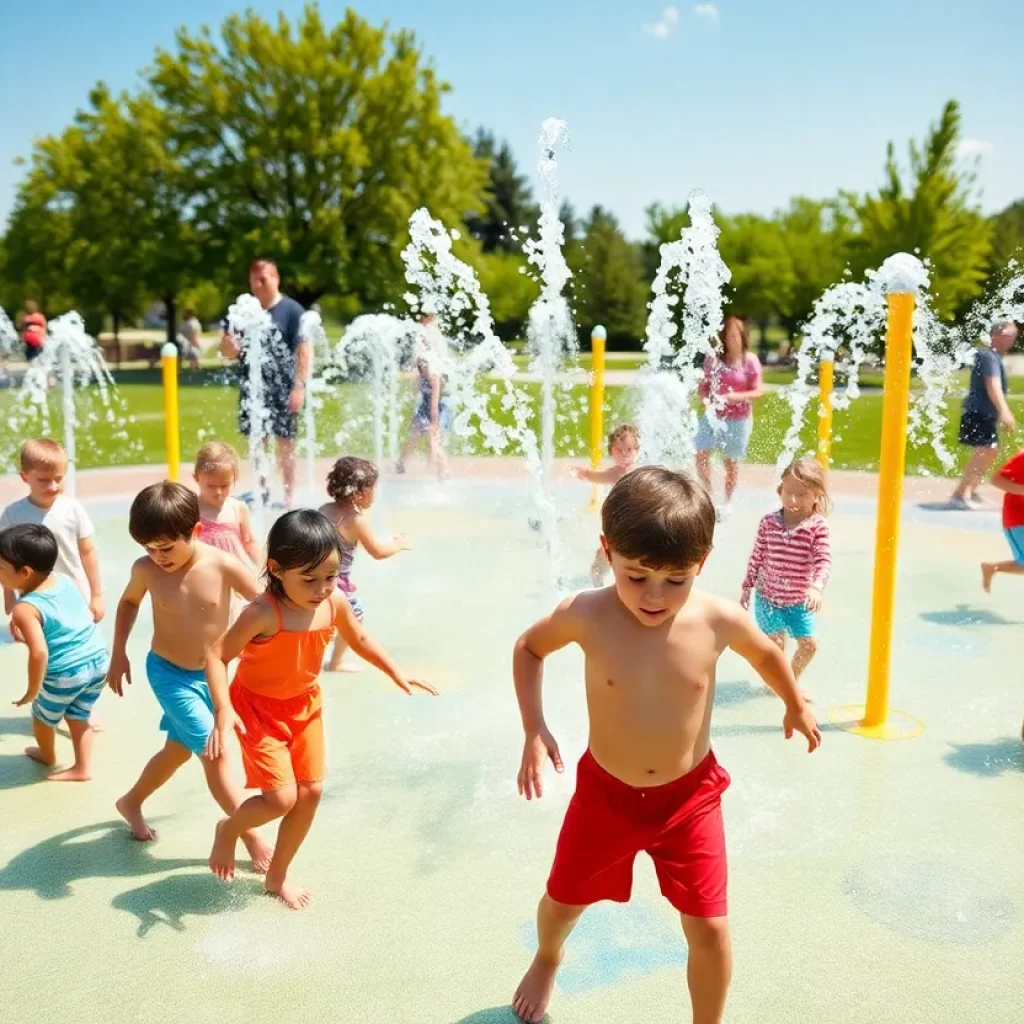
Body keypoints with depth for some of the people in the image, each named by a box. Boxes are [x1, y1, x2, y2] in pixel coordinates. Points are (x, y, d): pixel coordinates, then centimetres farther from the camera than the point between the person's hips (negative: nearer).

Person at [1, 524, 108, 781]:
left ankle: (47, 756, 50)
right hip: (98, 660, 5)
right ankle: (82, 768, 27)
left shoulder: (25, 609, -21)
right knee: (78, 716, 25)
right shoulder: (66, 581, -1)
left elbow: (39, 653, -28)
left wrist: (32, 691, -16)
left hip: (64, 674, -5)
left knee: (43, 716, 25)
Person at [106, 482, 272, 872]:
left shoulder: (223, 566, -22)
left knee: (179, 750, 20)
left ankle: (131, 802, 48)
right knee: (214, 753, -8)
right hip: (168, 674, -2)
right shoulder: (146, 570, -16)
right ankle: (253, 838, 4)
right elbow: (129, 602, 7)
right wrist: (118, 654, 9)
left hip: (212, 674, 2)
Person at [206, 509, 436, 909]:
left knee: (311, 791, 10)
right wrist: (224, 711, -34)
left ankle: (278, 875, 31)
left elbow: (359, 640, 6)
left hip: (304, 705, 6)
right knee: (281, 798, -11)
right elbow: (217, 655, -24)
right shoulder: (263, 614, -31)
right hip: (258, 707, -6)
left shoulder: (335, 604, -14)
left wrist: (397, 674, 8)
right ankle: (228, 830, 23)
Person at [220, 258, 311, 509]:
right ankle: (262, 489, 22)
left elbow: (305, 350, -8)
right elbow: (226, 350, 14)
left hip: (282, 388, -4)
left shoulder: (291, 310, -4)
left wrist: (299, 386, -15)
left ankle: (289, 492, 10)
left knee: (285, 441, 0)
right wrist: (231, 345, -11)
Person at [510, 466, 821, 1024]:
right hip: (605, 792, 1)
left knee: (710, 929, 1)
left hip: (690, 797, 0)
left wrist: (796, 707, 21)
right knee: (563, 900, 20)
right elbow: (528, 648, -2)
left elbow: (767, 653, 4)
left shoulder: (719, 620, -20)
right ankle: (547, 960, 58)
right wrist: (534, 730, -11)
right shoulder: (586, 615, -23)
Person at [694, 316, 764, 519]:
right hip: (714, 415, 2)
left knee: (731, 462, 7)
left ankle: (728, 502, 26)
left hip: (738, 418, -2)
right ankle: (709, 493, 11)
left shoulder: (750, 360, -8)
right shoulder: (713, 358, -1)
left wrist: (733, 397, -23)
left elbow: (758, 391, -8)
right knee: (701, 454, -10)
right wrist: (706, 399, -18)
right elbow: (703, 385, 4)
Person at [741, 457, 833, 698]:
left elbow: (824, 560, -21)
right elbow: (756, 557, 1)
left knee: (809, 644, 6)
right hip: (767, 596, 0)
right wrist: (747, 587, 4)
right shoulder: (769, 522, -7)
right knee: (776, 643, 3)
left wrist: (817, 587, -37)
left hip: (799, 599, 1)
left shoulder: (818, 526, -12)